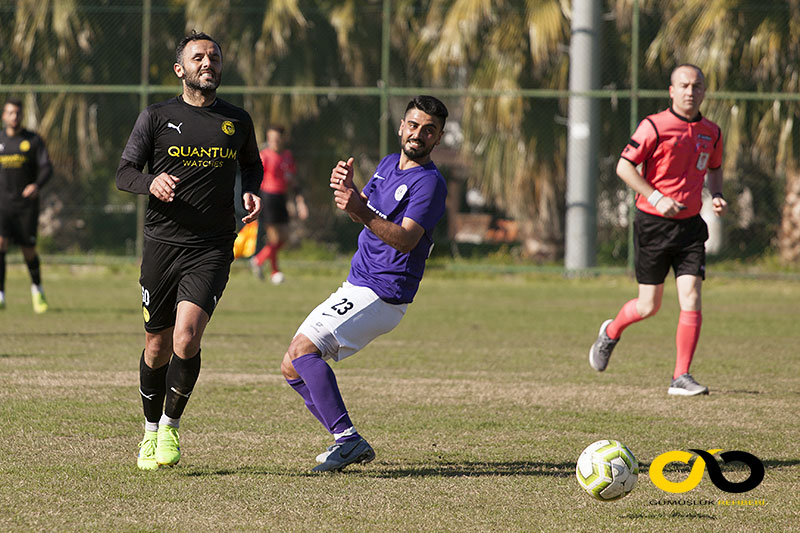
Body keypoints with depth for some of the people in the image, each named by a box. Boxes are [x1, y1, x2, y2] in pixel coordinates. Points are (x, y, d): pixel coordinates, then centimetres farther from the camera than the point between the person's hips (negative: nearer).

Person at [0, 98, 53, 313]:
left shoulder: (33, 140, 1)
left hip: (26, 204, -1)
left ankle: (37, 289, 31)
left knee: (28, 251, 2)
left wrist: (37, 185, -27)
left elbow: (46, 168, -7)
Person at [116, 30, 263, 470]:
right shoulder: (156, 117, 4)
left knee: (186, 338, -18)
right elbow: (124, 173, 3)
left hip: (212, 248, 0)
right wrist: (151, 182, -19)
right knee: (158, 346, 6)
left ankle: (171, 426, 2)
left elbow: (251, 165, 27)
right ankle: (151, 432, 27)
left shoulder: (237, 121, 10)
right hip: (162, 243, 0)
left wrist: (250, 191, 5)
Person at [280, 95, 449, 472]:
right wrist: (347, 188, 1)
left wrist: (362, 212, -42)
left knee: (303, 349, -23)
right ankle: (348, 442, 10)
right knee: (292, 368, 9)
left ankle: (347, 437, -25)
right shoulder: (388, 164, 13)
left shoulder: (429, 183, -14)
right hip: (357, 287, 10)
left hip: (380, 295, -10)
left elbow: (406, 239, -27)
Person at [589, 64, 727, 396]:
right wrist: (656, 198, -19)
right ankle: (611, 332, 37)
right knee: (649, 306, 4)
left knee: (691, 299, -10)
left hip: (690, 225, 4)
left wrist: (716, 196, 5)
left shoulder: (711, 133, 7)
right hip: (653, 224, -4)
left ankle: (681, 377, -6)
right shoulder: (654, 126, -9)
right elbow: (624, 166, -10)